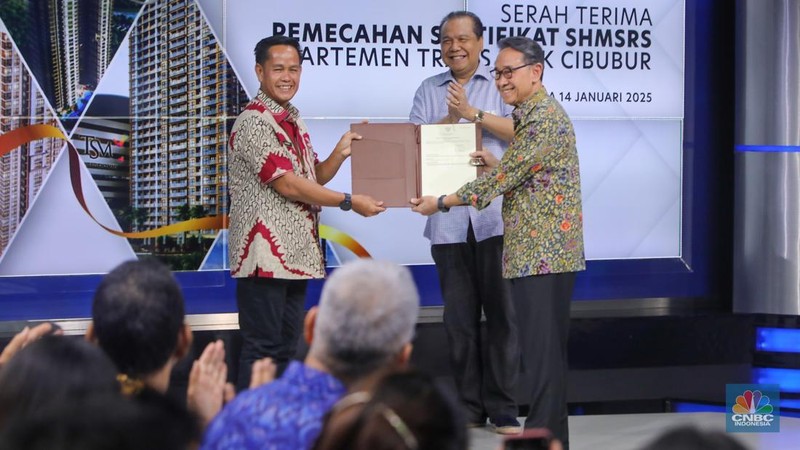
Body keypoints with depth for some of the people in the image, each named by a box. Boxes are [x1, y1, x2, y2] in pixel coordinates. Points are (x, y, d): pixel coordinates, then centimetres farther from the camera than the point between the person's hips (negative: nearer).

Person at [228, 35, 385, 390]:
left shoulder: (292, 121, 16)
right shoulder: (255, 122, -13)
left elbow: (315, 178, 19)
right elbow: (287, 185, -17)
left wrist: (339, 155, -1)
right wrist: (348, 202, -12)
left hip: (296, 253, 9)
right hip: (266, 254, -9)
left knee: (285, 346, 12)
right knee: (262, 349, -8)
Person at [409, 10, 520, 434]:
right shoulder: (429, 91, 13)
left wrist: (473, 113, -14)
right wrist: (450, 118, -11)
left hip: (496, 218, -3)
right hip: (448, 220, 3)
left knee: (502, 312, -2)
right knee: (459, 316, 6)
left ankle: (503, 407, 4)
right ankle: (469, 406, 14)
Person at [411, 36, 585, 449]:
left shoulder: (543, 118, -15)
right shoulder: (532, 114, 18)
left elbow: (502, 180, -16)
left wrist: (442, 203, -8)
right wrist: (494, 163, 9)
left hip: (544, 253, -11)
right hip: (535, 252, 11)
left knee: (543, 352, -9)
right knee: (541, 351, 12)